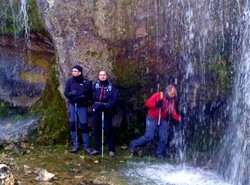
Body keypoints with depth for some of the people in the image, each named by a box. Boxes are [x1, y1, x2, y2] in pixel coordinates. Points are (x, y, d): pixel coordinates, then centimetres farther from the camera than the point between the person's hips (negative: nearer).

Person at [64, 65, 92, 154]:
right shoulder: (70, 81, 0)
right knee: (72, 125, 7)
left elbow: (89, 95, -1)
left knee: (84, 125, -2)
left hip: (82, 106, -2)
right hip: (72, 105, 3)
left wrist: (83, 97, -20)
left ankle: (86, 146, 10)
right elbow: (66, 93, 0)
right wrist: (71, 93, -21)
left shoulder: (86, 82, -6)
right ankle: (75, 145, 19)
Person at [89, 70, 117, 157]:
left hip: (107, 110, -2)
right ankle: (97, 149, 20)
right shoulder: (95, 85, 4)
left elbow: (113, 99, -6)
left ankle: (111, 150, 6)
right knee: (96, 129, 9)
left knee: (108, 130, -1)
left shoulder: (111, 86, 0)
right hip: (97, 109, 2)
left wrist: (107, 105, -20)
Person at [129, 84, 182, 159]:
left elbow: (173, 113, 6)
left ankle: (160, 155, 11)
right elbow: (147, 103, -15)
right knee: (149, 136, -15)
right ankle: (134, 144, 5)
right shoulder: (158, 95, -12)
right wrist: (156, 104, -31)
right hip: (152, 119, -6)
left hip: (162, 121, 6)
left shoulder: (172, 101, 6)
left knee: (164, 138, -3)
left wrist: (180, 119, -10)